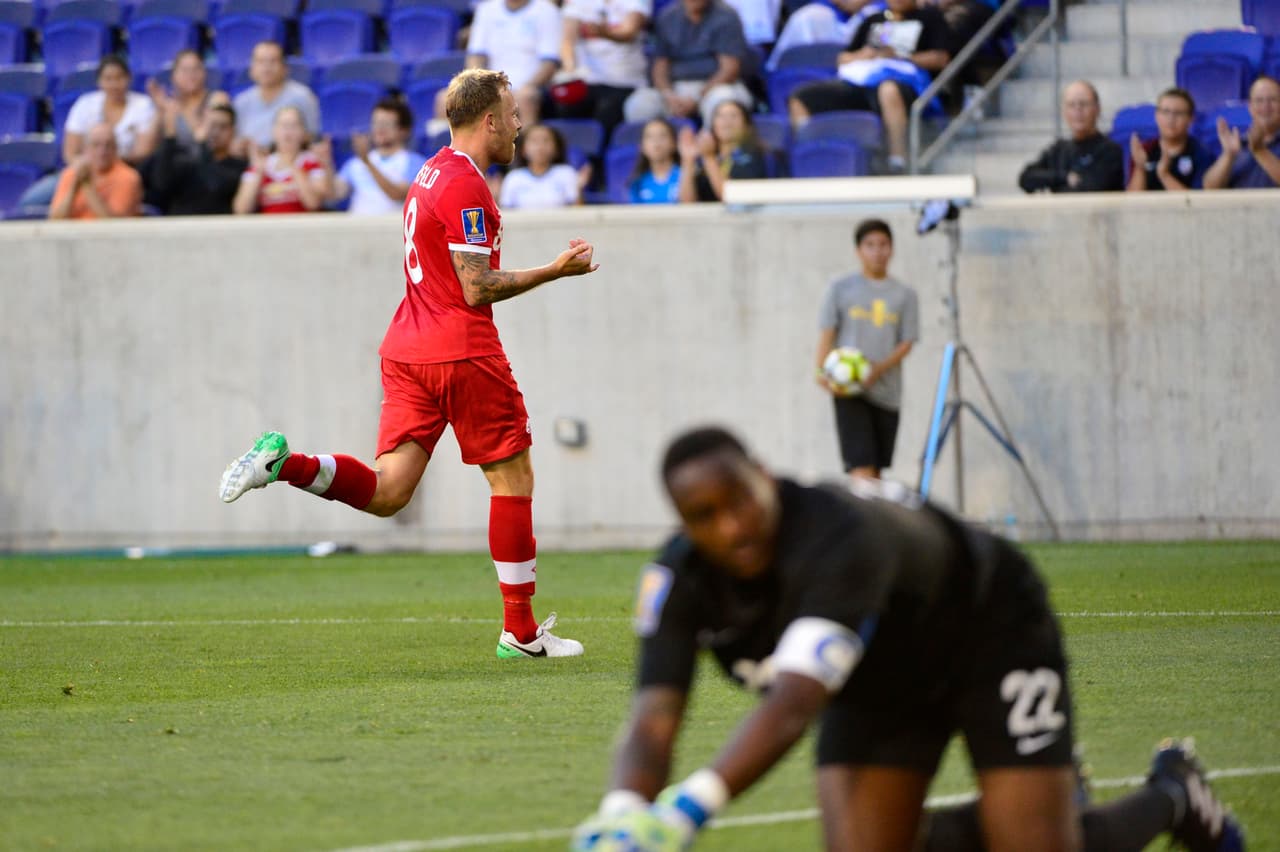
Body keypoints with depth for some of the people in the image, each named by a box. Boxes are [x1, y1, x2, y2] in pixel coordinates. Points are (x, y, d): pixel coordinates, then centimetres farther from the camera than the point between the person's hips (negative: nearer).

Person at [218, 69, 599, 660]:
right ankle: (521, 632, 8)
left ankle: (281, 462, -18)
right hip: (463, 352, -8)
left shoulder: (433, 173, 16)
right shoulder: (466, 185, -14)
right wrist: (555, 270, -10)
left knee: (386, 492, 0)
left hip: (407, 347, 8)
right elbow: (477, 290, -17)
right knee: (513, 478, 4)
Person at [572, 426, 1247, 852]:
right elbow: (652, 724, -32)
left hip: (994, 637, -5)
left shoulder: (839, 536, -43)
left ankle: (1168, 798, 22)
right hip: (877, 685, 5)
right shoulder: (679, 580, -24)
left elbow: (795, 703, -55)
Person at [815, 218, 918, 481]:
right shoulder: (841, 289, 4)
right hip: (849, 391, -3)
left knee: (876, 471, 7)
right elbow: (826, 335, 2)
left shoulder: (904, 295, 7)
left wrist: (877, 370, -15)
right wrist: (823, 373, -15)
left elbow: (906, 343, 2)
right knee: (861, 465, -16)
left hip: (886, 390, 3)